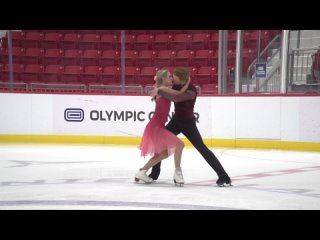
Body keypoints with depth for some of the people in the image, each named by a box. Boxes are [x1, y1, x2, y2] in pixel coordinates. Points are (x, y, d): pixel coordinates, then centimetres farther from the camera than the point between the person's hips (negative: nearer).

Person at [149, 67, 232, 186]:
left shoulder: (191, 91, -27)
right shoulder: (176, 86, -4)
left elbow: (176, 98, -44)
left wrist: (159, 91, -38)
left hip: (188, 123, -7)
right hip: (176, 120, 7)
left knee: (202, 148, -11)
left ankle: (224, 176, -9)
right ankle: (154, 173, 20)